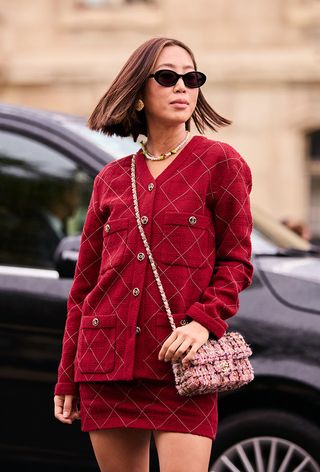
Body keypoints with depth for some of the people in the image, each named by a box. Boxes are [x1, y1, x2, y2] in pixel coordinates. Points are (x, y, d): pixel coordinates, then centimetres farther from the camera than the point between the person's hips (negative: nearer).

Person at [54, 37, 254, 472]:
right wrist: (67, 379, 13)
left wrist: (204, 321, -15)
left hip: (181, 362, -3)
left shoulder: (220, 163, 4)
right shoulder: (111, 179, 13)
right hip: (106, 360, 4)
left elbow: (237, 260, 3)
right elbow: (85, 281, 15)